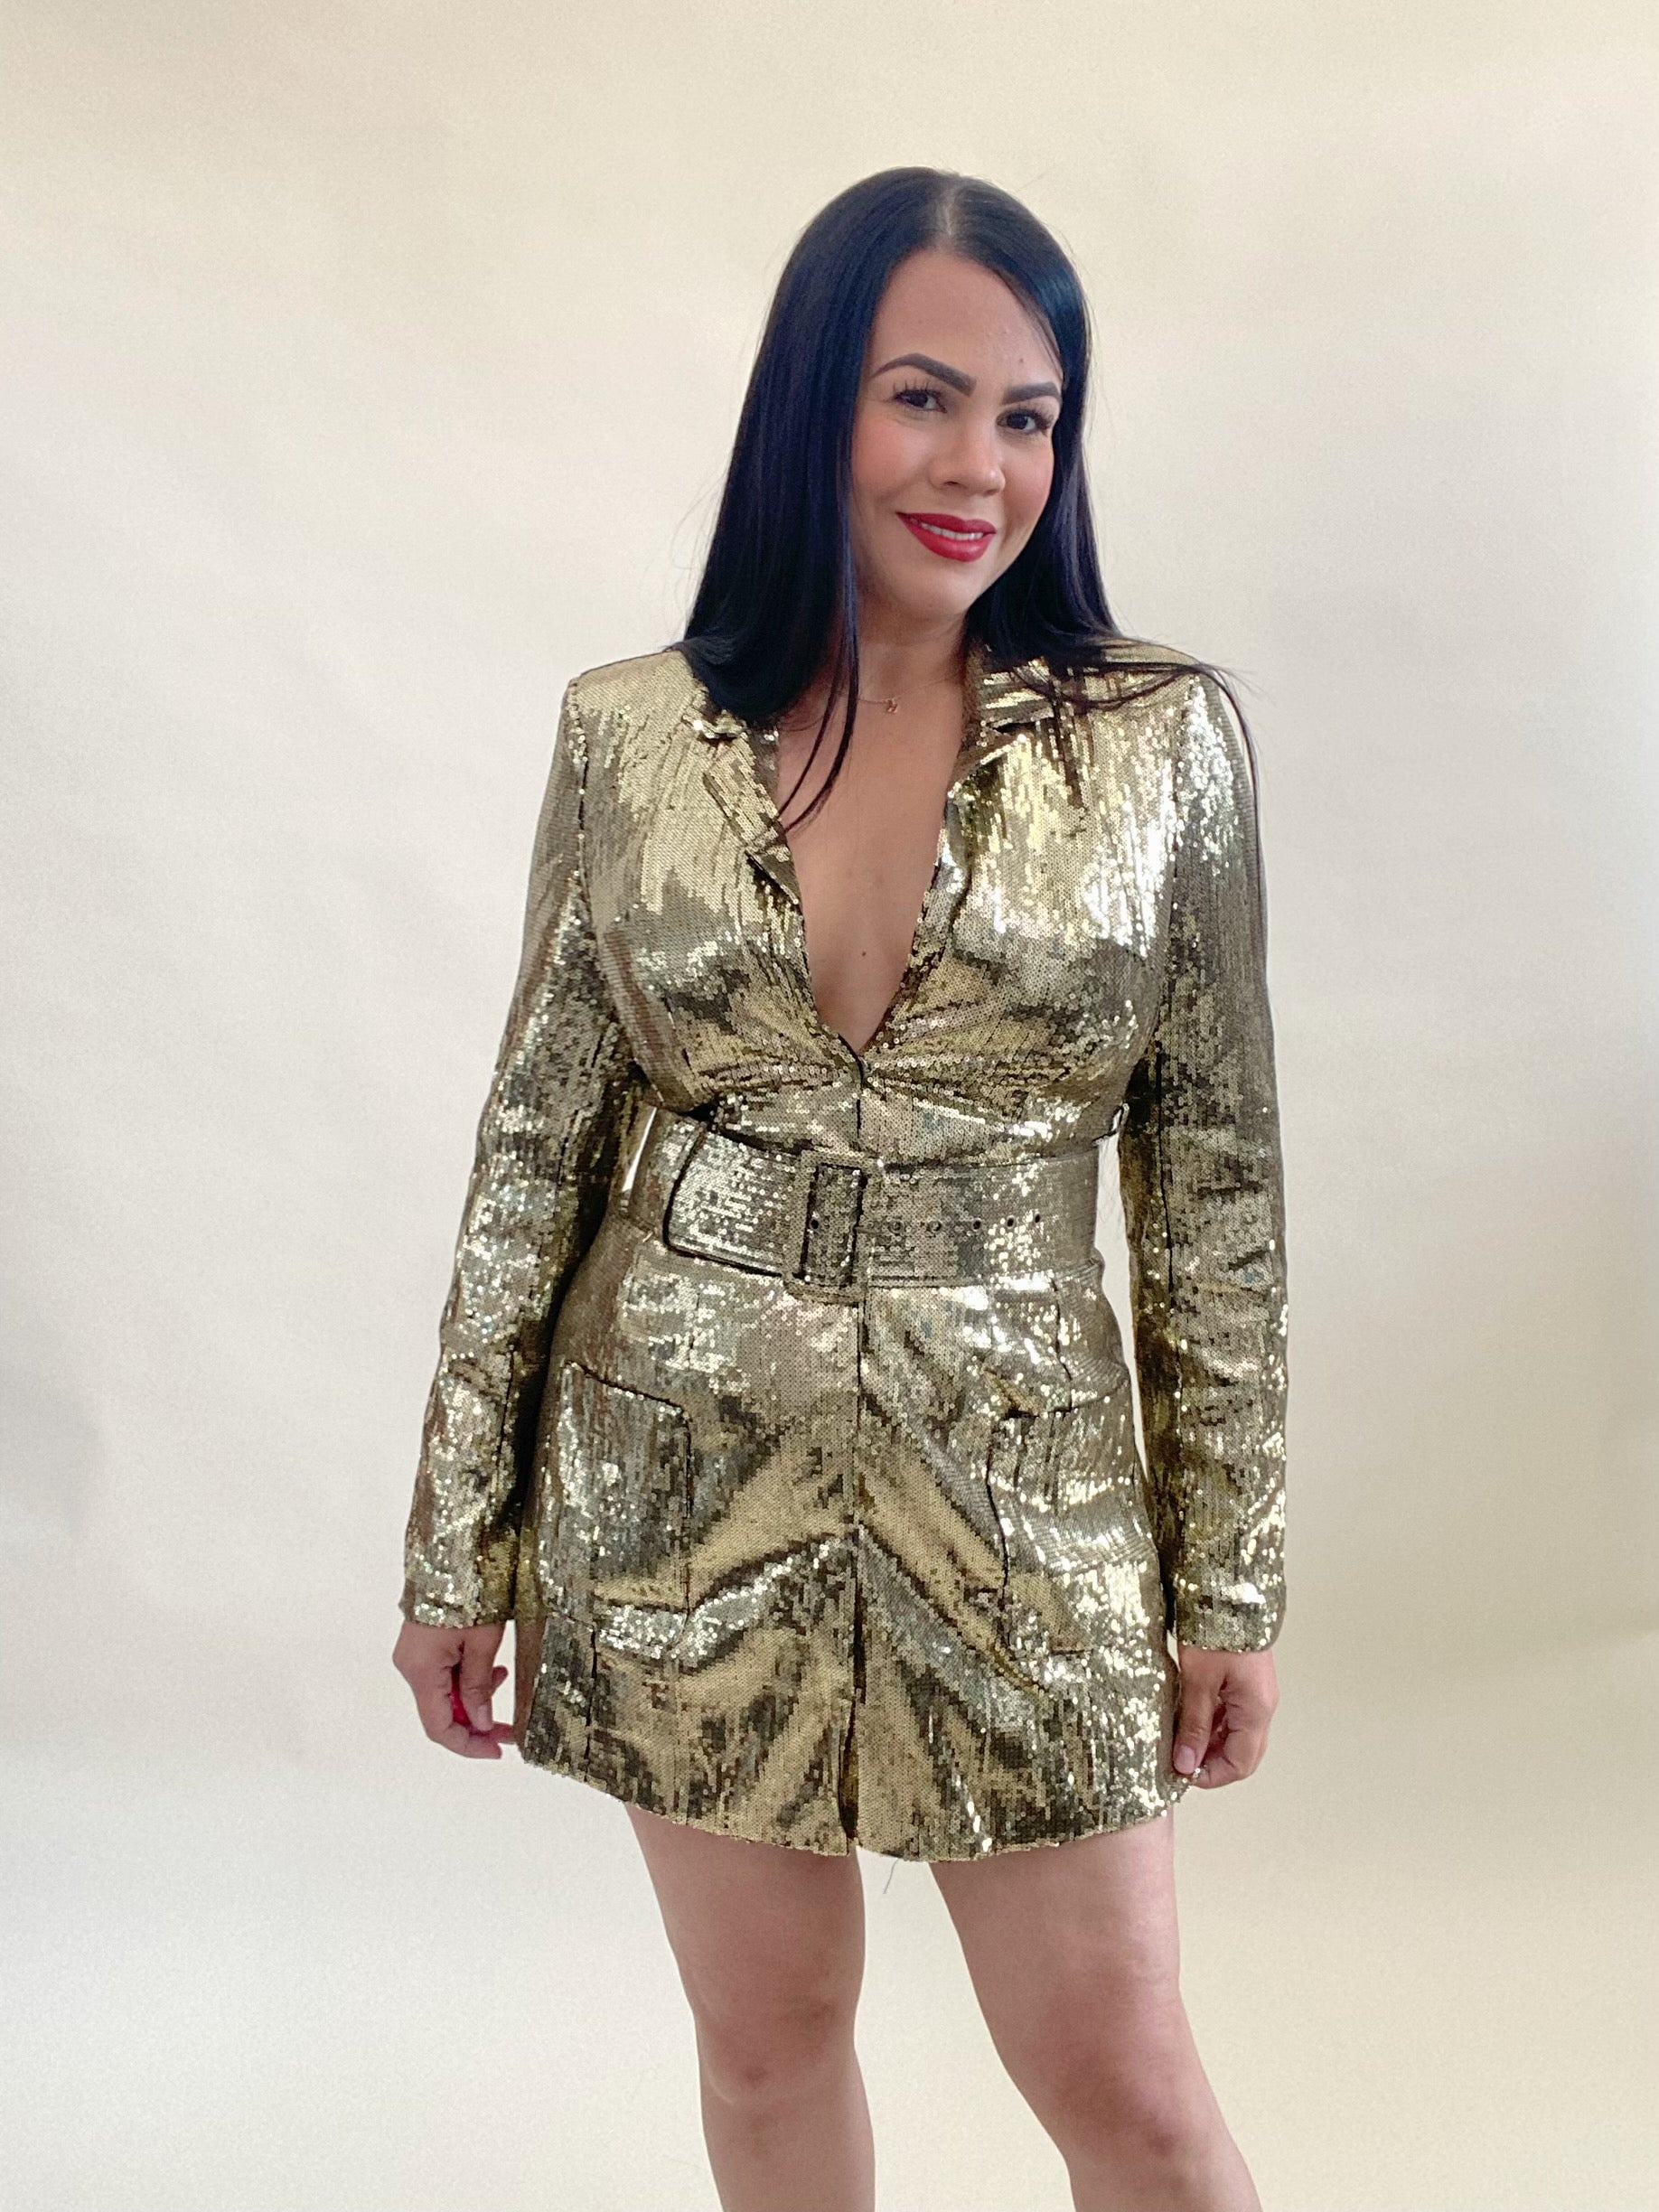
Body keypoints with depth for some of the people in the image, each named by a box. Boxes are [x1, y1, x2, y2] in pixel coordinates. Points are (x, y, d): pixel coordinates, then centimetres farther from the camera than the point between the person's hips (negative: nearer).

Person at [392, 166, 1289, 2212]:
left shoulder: (1163, 737, -5)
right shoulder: (630, 734, -3)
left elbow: (1215, 1184, -1)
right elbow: (533, 1149, 2)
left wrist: (1232, 1579, -1)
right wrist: (455, 1547, 3)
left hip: (1019, 1494, -1)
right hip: (679, 1485, 2)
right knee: (766, 2040, 17)